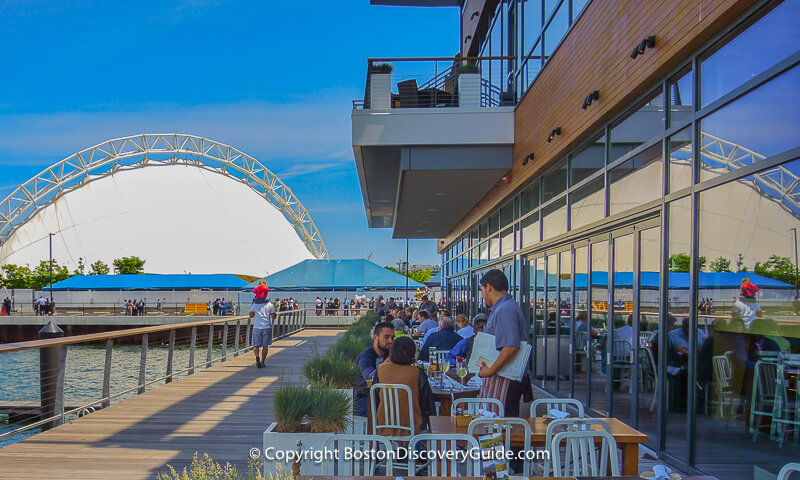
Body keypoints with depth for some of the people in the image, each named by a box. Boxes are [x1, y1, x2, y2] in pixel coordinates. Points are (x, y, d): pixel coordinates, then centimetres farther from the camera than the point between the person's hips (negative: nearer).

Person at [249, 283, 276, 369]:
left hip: (257, 327, 0)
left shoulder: (254, 304, -2)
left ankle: (257, 356, -21)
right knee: (265, 345, 9)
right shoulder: (270, 304, -4)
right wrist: (276, 313, 17)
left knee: (256, 345, 7)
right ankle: (262, 362, 10)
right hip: (267, 327, 0)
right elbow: (273, 316, -4)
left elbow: (251, 315, 1)